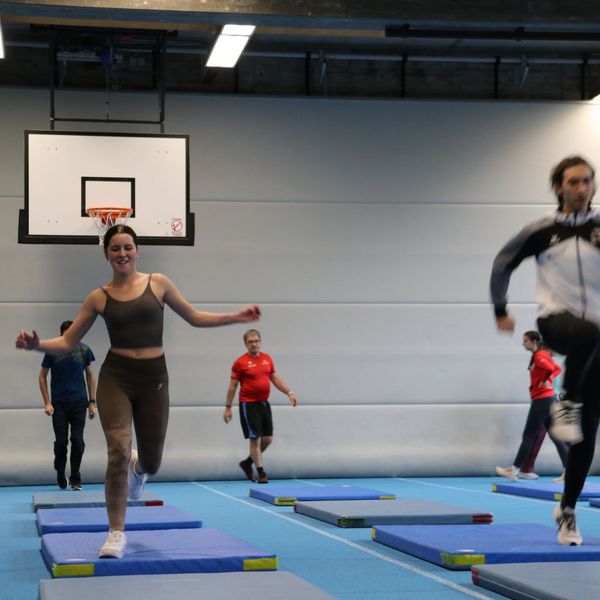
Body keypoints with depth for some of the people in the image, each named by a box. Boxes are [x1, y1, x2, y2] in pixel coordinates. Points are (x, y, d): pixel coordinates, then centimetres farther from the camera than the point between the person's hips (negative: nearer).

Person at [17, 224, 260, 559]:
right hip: (116, 378, -1)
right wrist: (37, 344, -15)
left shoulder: (158, 283, 3)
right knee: (118, 451, -17)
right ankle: (117, 534, -3)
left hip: (153, 378, 1)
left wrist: (236, 317, 2)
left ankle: (138, 468, 50)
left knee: (151, 463, 8)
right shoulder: (99, 298, 2)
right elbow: (68, 342, 5)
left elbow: (194, 317, 12)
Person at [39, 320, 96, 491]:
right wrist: (47, 403, -4)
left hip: (79, 402, 1)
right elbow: (42, 377, 2)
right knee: (61, 441, 0)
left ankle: (75, 479, 8)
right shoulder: (52, 352, -6)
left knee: (77, 441, -4)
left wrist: (92, 402, 4)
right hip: (59, 403, -1)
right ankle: (60, 472, 27)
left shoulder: (84, 350, -3)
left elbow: (90, 376, 7)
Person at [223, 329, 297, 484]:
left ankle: (247, 463, 27)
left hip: (264, 403, 6)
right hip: (248, 405, -6)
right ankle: (261, 472, 5)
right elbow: (232, 386, -3)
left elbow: (275, 379, 16)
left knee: (267, 439, 7)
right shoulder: (240, 362, -7)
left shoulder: (267, 359, 8)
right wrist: (228, 407, -3)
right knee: (255, 439, -4)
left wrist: (289, 393, 5)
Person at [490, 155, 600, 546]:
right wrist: (500, 309, 12)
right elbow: (504, 263, 16)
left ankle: (567, 511, 14)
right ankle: (567, 405, -19)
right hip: (555, 322, -2)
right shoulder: (543, 231, 3)